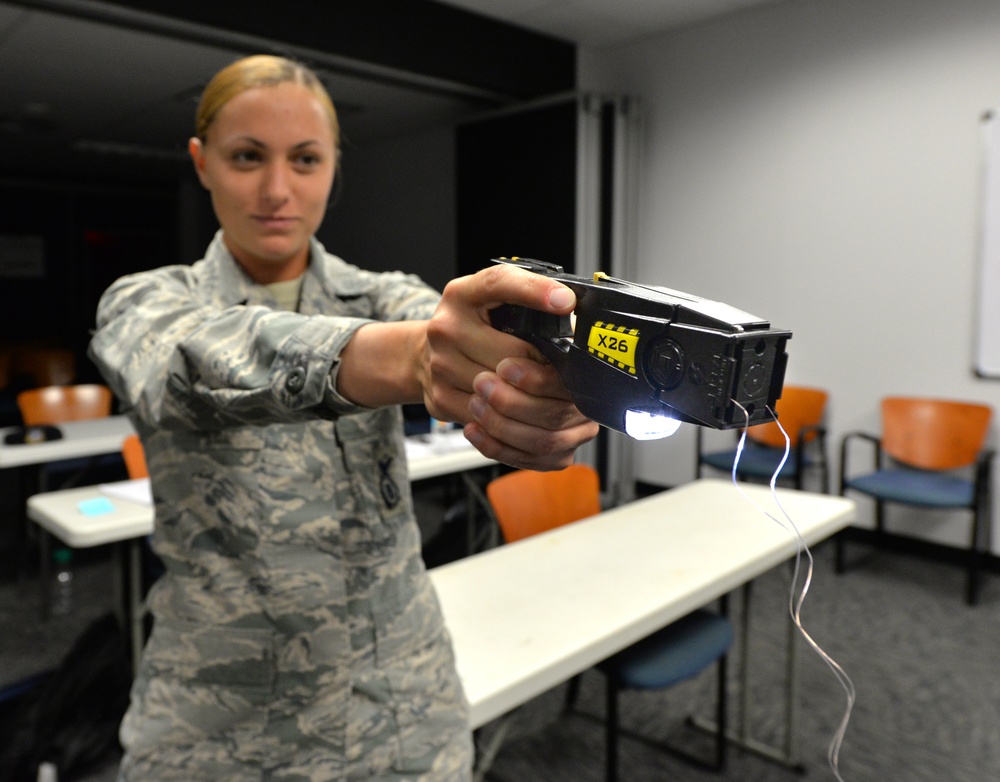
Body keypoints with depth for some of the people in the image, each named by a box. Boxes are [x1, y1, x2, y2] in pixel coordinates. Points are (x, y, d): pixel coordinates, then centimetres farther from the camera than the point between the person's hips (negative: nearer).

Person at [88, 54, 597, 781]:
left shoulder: (384, 296, -2)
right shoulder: (145, 304, -6)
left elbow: (461, 337, -25)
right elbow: (201, 364, -30)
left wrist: (541, 393, -49)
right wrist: (411, 354, -50)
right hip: (216, 724, 0)